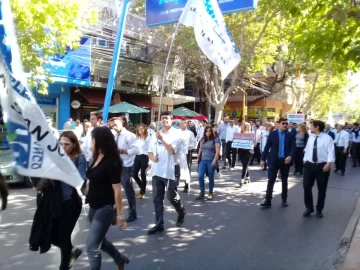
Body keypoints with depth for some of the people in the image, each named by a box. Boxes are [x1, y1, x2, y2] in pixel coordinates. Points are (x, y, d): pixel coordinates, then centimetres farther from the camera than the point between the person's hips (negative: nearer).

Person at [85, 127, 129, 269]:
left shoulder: (111, 162, -20)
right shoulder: (97, 158, 4)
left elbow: (117, 190, -19)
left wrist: (120, 215, -17)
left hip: (105, 208, -9)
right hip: (94, 206, 9)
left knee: (92, 246, -4)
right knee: (99, 240, 23)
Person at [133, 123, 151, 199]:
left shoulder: (148, 138, -7)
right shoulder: (137, 138, 12)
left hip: (144, 157, -6)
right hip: (137, 157, 6)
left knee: (142, 175, 2)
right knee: (134, 174, 4)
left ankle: (142, 192, 17)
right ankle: (141, 187, 30)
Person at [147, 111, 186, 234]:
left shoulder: (175, 134, -5)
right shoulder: (156, 134, 12)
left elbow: (172, 150, -18)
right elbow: (150, 151, 14)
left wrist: (162, 139, -24)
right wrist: (152, 157, -7)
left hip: (169, 171, -5)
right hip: (156, 171, 5)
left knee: (172, 197, 4)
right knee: (157, 198, 6)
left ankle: (181, 213, 33)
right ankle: (159, 224, 15)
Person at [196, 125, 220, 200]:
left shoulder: (215, 140, -3)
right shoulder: (202, 140, 12)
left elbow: (217, 151, -9)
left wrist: (215, 160, -19)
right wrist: (198, 158, 20)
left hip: (211, 161, -4)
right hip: (202, 161, 4)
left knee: (211, 177, 5)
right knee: (200, 176, -9)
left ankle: (210, 193, 19)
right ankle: (202, 193, 2)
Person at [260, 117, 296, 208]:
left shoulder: (290, 135, 2)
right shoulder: (272, 134, 2)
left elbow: (293, 148, -5)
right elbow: (267, 147, 1)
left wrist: (290, 156, -25)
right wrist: (263, 159, -3)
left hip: (285, 160, 1)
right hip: (274, 160, -1)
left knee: (284, 181, 14)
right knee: (271, 180, -4)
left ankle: (284, 199, 28)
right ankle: (268, 201, -2)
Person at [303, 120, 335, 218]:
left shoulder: (327, 138, -9)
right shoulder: (310, 138, 7)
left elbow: (331, 152, -12)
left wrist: (328, 164, -21)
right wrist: (305, 161, 10)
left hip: (322, 166, -4)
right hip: (309, 165, 4)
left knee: (322, 189, 8)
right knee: (307, 187, 3)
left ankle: (319, 210, 24)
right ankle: (309, 208, 19)